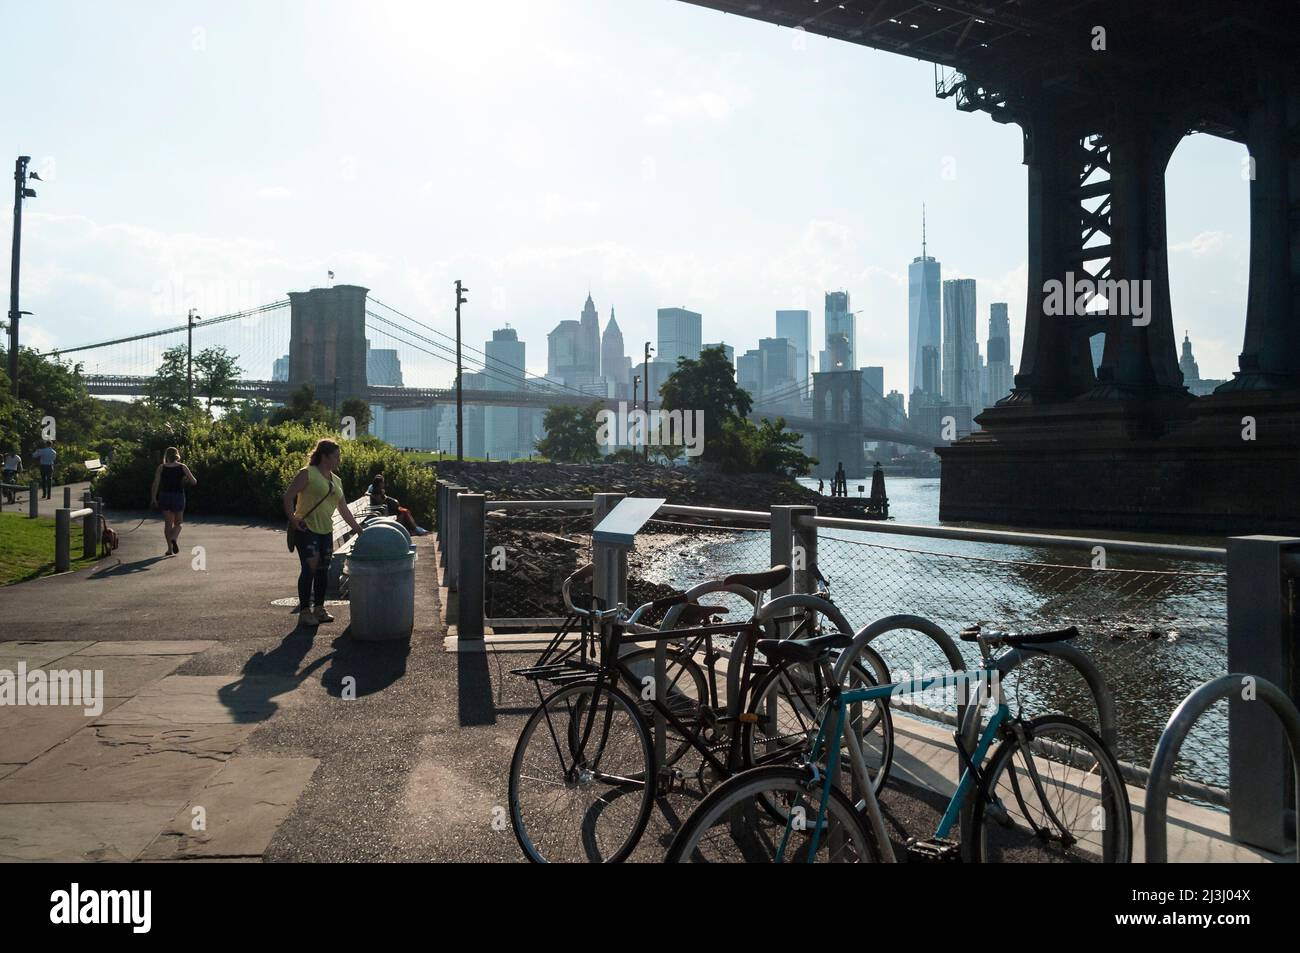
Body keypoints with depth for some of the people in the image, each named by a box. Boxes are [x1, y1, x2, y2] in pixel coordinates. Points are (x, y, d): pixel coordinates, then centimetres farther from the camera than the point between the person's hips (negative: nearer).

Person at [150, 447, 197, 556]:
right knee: (178, 524, 12)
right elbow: (194, 482, -2)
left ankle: (170, 549, 6)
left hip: (165, 496, 1)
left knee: (168, 523, 10)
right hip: (178, 497, -1)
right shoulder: (182, 467, -2)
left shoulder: (161, 467, -1)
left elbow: (156, 484, -7)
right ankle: (174, 539, -19)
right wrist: (186, 480, 19)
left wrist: (153, 498, 1)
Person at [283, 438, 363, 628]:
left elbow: (344, 510, 18)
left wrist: (359, 530, 14)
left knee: (323, 569, 9)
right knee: (309, 568, -8)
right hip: (307, 529, -7)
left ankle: (319, 609, 21)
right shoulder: (307, 474, -7)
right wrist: (294, 520, -18)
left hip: (326, 531, 7)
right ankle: (304, 611, 1)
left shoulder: (336, 481, 15)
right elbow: (288, 497, -10)